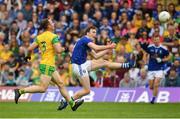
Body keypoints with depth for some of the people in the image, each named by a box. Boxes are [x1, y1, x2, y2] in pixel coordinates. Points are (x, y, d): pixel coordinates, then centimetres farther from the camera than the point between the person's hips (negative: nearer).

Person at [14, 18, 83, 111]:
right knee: (42, 88, -9)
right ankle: (20, 91, -13)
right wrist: (62, 49, 2)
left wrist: (28, 56, 23)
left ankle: (72, 103, 14)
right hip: (47, 66, -9)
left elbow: (30, 48, 4)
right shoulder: (53, 36, -12)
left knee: (61, 84, 11)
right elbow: (58, 50, -20)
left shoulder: (39, 37, 8)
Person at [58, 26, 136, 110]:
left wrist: (107, 49, 15)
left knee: (104, 62, 14)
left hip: (83, 64, 10)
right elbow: (96, 48, -27)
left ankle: (125, 66, 22)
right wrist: (108, 47, -18)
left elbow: (95, 56, 19)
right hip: (79, 66, -10)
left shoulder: (88, 42, 18)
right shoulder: (85, 39, -12)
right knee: (87, 90, -8)